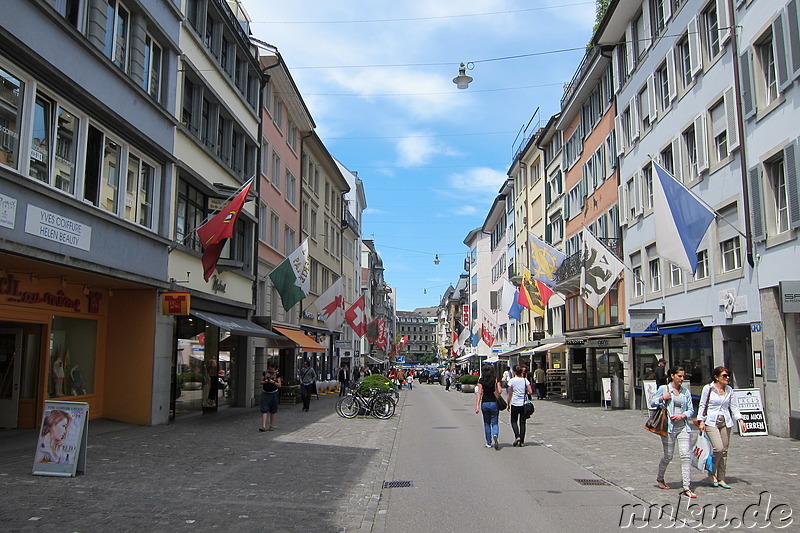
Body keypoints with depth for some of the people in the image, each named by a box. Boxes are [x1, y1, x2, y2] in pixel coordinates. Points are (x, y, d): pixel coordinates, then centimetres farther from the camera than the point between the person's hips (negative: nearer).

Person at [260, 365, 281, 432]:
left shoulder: (277, 375, 0)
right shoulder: (264, 373, 3)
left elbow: (279, 385, -1)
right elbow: (261, 382, 9)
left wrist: (273, 382, -17)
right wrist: (264, 382, -12)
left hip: (273, 394, 0)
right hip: (265, 393, 0)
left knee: (273, 411, 6)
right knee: (264, 410, -8)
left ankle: (271, 426, 17)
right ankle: (263, 426, -13)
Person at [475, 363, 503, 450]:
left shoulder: (481, 380, -3)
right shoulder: (496, 379, -3)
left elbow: (479, 393, -9)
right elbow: (500, 391, -9)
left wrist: (477, 406, -11)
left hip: (484, 403, 1)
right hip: (494, 403, -1)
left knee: (486, 423, 14)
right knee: (494, 423, 7)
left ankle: (489, 443, 19)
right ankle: (495, 435, -23)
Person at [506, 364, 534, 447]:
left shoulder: (512, 381, -8)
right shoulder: (525, 380, 0)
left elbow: (510, 394, -5)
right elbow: (531, 392, -3)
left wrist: (508, 404, 6)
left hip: (515, 404, -3)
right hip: (524, 404, 3)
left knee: (514, 421, 14)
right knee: (522, 422, 10)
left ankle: (517, 436, -7)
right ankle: (521, 441, 9)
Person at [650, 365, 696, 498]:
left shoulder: (686, 391, 10)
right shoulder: (663, 389, 1)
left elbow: (691, 410, 11)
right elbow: (652, 403, 4)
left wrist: (682, 416, -8)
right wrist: (662, 398, -13)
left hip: (683, 426, 3)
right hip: (669, 427, -3)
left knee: (686, 456, -7)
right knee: (668, 456, 6)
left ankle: (686, 488, -4)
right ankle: (660, 478, 32)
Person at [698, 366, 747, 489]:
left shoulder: (729, 390, 9)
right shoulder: (708, 388, -4)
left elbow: (733, 406, 13)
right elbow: (702, 405, -1)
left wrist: (740, 420, 2)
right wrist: (701, 421, -7)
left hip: (725, 423, 5)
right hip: (711, 422, -5)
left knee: (724, 451, 5)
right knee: (718, 448, -17)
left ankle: (721, 479, 15)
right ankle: (712, 472, 6)